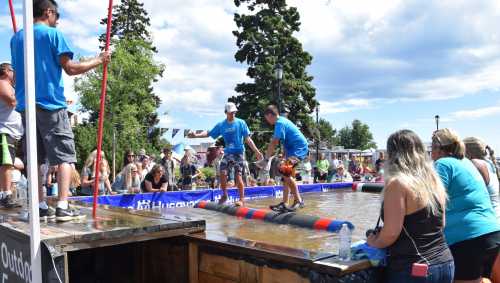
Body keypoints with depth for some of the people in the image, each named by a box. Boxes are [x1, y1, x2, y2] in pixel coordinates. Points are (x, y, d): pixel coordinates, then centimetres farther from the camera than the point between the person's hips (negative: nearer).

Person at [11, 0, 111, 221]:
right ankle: (62, 207, -11)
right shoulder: (53, 34, -3)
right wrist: (98, 60, 1)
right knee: (64, 155, -4)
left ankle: (41, 207, 6)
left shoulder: (16, 38, 17)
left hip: (26, 105, 6)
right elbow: (70, 68, -9)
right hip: (51, 104, -6)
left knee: (34, 159, 7)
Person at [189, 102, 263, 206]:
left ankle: (242, 199, 3)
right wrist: (196, 135, -3)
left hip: (239, 152, -3)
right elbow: (209, 133, 9)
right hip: (228, 152, 3)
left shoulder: (241, 123, -4)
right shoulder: (221, 125, 4)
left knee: (238, 176, -7)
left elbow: (247, 139, -3)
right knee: (223, 173, -7)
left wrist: (256, 151, -7)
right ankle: (224, 195, 14)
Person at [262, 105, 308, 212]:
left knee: (285, 171, -24)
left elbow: (274, 143, -18)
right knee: (286, 175, 12)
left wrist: (266, 158, -11)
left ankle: (298, 200, -18)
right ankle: (284, 203, 16)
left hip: (298, 149, -11)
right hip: (293, 150, 11)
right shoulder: (282, 121, 17)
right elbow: (275, 142, 22)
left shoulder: (280, 123, -15)